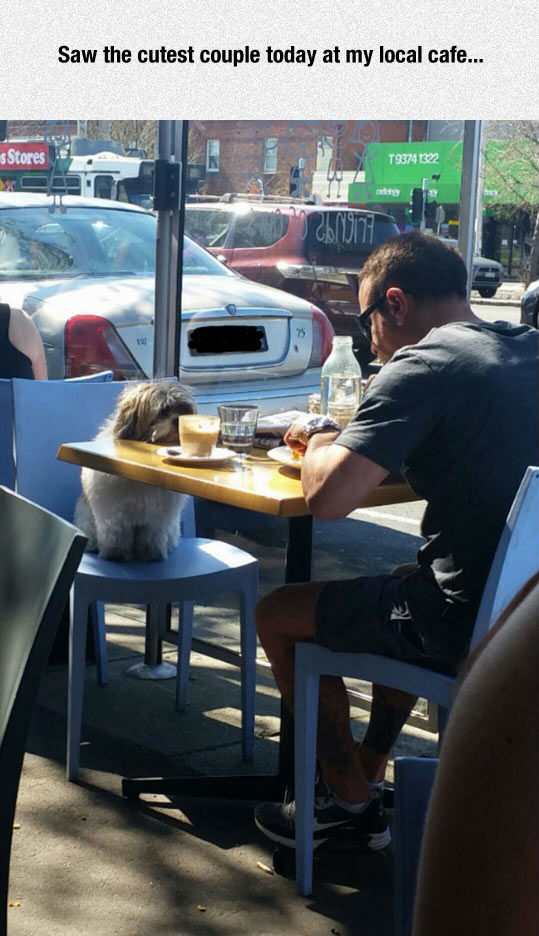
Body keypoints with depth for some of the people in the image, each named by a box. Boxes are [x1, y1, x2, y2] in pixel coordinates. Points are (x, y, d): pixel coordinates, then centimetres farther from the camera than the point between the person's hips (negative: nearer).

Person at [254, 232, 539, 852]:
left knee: (278, 616, 10)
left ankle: (351, 803, 20)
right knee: (399, 592, 37)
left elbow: (327, 499, -23)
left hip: (473, 621, -9)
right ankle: (369, 771, 41)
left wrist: (320, 442, 0)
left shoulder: (423, 365, -16)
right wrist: (345, 445, 15)